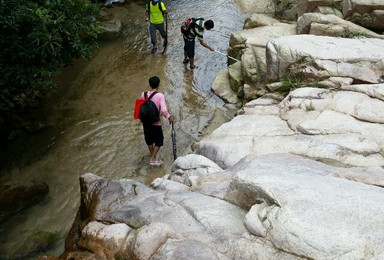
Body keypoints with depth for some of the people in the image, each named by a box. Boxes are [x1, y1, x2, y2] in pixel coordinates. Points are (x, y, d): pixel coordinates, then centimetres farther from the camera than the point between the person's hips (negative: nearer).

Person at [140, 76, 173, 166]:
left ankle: (153, 158, 33)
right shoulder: (160, 96, -18)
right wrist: (169, 117, -9)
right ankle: (152, 159, 9)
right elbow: (163, 110, -27)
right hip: (156, 123, -5)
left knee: (149, 141, 21)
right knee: (159, 141, 14)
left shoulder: (143, 94, -5)